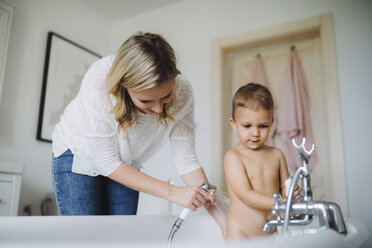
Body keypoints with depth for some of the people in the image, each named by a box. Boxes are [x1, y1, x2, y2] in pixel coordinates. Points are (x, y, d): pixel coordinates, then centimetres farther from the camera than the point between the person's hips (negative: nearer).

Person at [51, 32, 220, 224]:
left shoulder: (181, 90, -25)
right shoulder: (99, 81, -35)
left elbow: (187, 160, -16)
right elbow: (108, 163, -29)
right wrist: (172, 192, -33)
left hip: (126, 165, 3)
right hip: (79, 156, -2)